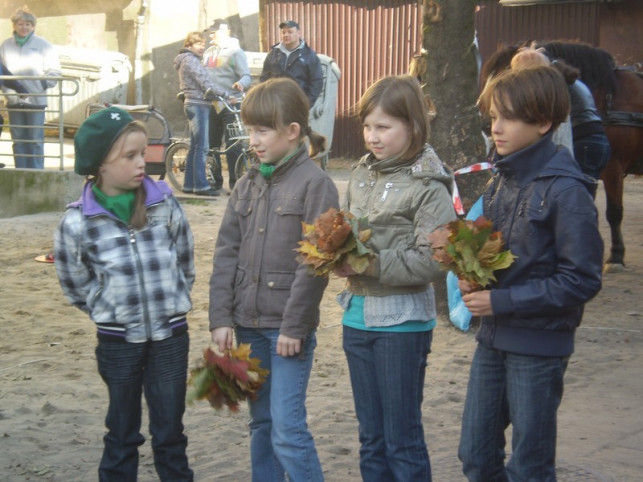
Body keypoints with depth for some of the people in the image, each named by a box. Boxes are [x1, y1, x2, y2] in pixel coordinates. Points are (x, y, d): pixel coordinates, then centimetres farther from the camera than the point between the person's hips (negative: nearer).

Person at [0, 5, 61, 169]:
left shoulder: (43, 45, 0)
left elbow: (54, 70, 0)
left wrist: (43, 85, -12)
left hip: (36, 100, -3)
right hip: (14, 100, 3)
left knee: (36, 140, -1)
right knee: (18, 140, 8)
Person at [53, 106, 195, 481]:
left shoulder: (165, 204, -6)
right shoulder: (77, 223, -12)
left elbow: (185, 263, 7)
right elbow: (77, 285, 2)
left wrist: (170, 305, 9)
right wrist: (113, 311, 1)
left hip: (171, 336, 1)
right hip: (118, 341, -1)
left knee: (170, 434, 11)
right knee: (122, 435, 13)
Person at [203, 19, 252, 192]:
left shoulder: (235, 52, -3)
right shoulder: (208, 53, 18)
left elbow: (246, 76, -11)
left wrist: (241, 83, -32)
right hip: (212, 105, 7)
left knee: (232, 145, -9)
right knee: (211, 145, 9)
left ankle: (235, 182, -4)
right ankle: (215, 181, 18)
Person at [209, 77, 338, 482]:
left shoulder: (315, 183, -9)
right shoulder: (248, 185, 10)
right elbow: (226, 253, 9)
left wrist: (294, 326, -15)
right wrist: (221, 318, 1)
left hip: (289, 327, -6)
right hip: (248, 325, 6)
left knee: (287, 429, -7)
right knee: (261, 423, 15)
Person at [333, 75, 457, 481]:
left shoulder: (428, 186, -13)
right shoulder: (362, 174, 6)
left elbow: (432, 262, -20)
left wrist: (371, 264, -21)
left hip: (402, 321, -6)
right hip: (358, 315, 7)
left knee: (403, 440, 5)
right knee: (371, 438, 17)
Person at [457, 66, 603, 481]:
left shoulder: (565, 190, -16)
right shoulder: (503, 180, 7)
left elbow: (581, 280, -18)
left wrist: (502, 302, -18)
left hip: (539, 346, -7)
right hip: (494, 338, 7)